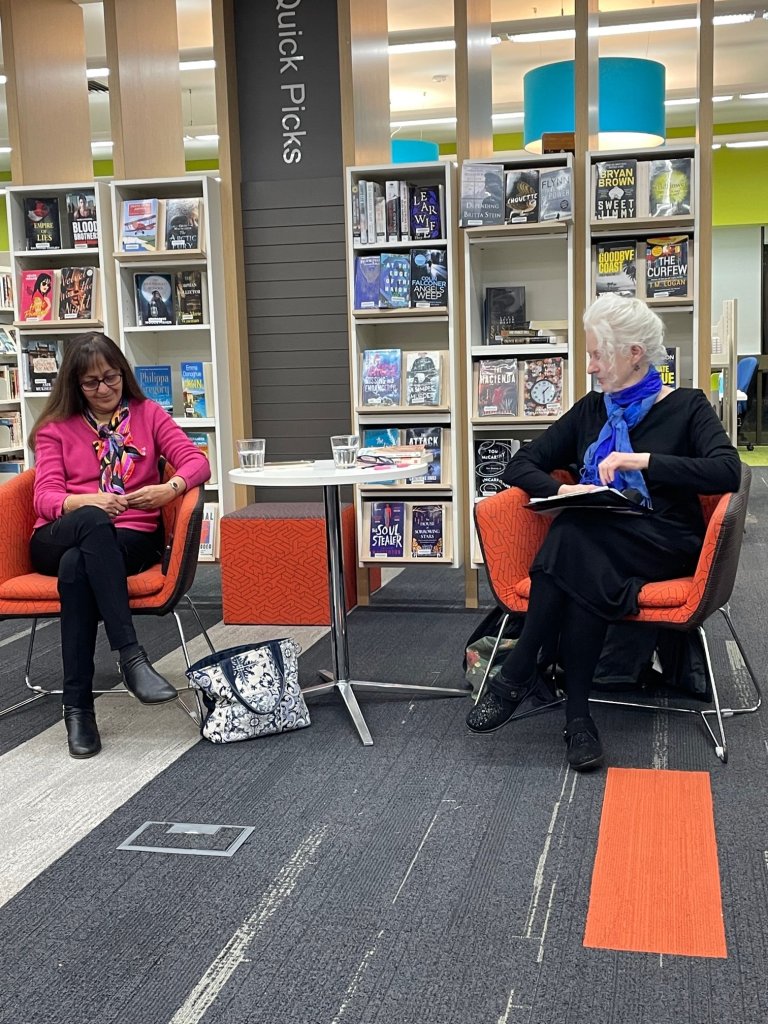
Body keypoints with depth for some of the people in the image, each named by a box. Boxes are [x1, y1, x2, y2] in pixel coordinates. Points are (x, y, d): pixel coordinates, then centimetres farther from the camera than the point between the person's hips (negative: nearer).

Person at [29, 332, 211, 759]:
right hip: (60, 538, 0)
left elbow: (197, 460, 1)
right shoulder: (55, 428, 15)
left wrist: (169, 488, -22)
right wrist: (89, 502, -23)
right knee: (92, 522, -38)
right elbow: (46, 497, 0)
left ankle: (78, 707, -34)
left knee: (77, 566, -36)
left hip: (131, 539, 0)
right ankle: (132, 657, -45)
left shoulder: (148, 415, 15)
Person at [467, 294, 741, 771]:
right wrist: (563, 489, -8)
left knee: (573, 535, -35)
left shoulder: (686, 406, 6)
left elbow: (727, 471, -12)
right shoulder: (591, 410, 18)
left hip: (664, 545, -3)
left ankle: (518, 674, -29)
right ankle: (577, 711, -31)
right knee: (584, 576, -36)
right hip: (592, 545, 4)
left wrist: (644, 460, -18)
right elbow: (521, 466, 13)